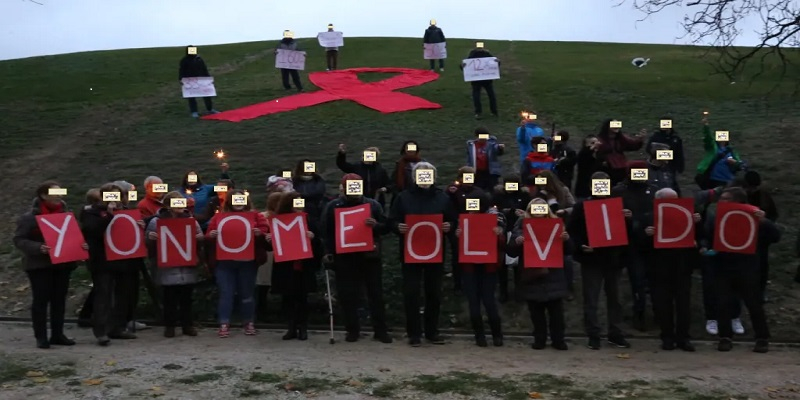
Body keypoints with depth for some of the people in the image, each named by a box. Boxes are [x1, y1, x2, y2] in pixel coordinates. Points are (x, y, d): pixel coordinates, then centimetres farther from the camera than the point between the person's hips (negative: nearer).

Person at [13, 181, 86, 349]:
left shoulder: (65, 214, 8)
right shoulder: (29, 217, -7)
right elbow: (19, 240, -9)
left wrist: (81, 245, -4)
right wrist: (38, 248, -25)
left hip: (63, 263, 5)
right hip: (39, 265, -5)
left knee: (59, 300, 8)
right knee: (41, 300, -2)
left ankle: (57, 335, 16)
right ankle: (41, 337, 6)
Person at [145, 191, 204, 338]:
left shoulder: (191, 220, 7)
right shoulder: (156, 221, -1)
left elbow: (200, 241, 12)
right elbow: (149, 245, 1)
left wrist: (199, 239, -11)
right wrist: (151, 239, -21)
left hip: (188, 267, 2)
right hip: (168, 267, -2)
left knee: (186, 297, 9)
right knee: (169, 298, 3)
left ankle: (187, 325, 17)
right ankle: (169, 325, 15)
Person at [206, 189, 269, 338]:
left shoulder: (255, 216, 8)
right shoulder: (218, 217, 11)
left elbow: (265, 232, 0)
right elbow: (208, 236, 8)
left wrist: (259, 233, -21)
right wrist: (211, 235, -14)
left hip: (247, 261, 0)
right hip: (223, 261, 0)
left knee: (247, 292, 8)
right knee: (225, 293, 2)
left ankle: (249, 323, 18)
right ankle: (224, 324, 7)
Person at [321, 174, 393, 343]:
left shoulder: (373, 205, 4)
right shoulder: (332, 207, 3)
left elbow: (386, 227, 5)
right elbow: (326, 232, 6)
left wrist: (376, 225, -17)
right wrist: (328, 252, -3)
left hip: (370, 257, 0)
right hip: (344, 258, 0)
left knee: (376, 294, 4)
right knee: (347, 296, 3)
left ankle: (380, 330, 13)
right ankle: (352, 330, 15)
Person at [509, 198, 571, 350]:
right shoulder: (522, 225, 4)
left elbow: (567, 251, 5)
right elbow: (512, 251, -1)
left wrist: (566, 240, -16)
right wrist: (517, 242, -22)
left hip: (553, 274, 1)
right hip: (531, 275, 0)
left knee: (556, 309, 4)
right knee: (536, 310, 7)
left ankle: (558, 339, 16)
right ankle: (539, 339, 18)